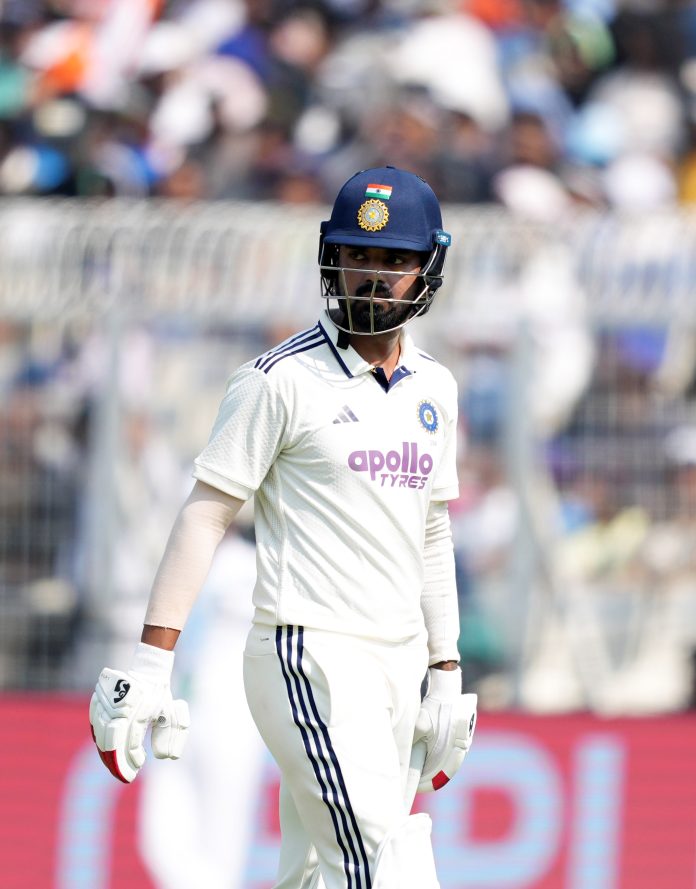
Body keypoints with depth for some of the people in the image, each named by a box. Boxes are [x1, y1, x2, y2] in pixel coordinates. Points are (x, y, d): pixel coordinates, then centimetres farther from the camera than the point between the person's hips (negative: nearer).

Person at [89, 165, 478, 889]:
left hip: (399, 666, 7)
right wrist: (150, 662, -13)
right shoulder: (281, 381, -7)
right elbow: (204, 516, -8)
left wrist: (446, 670, 20)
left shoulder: (434, 388, 14)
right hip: (311, 661, -7)